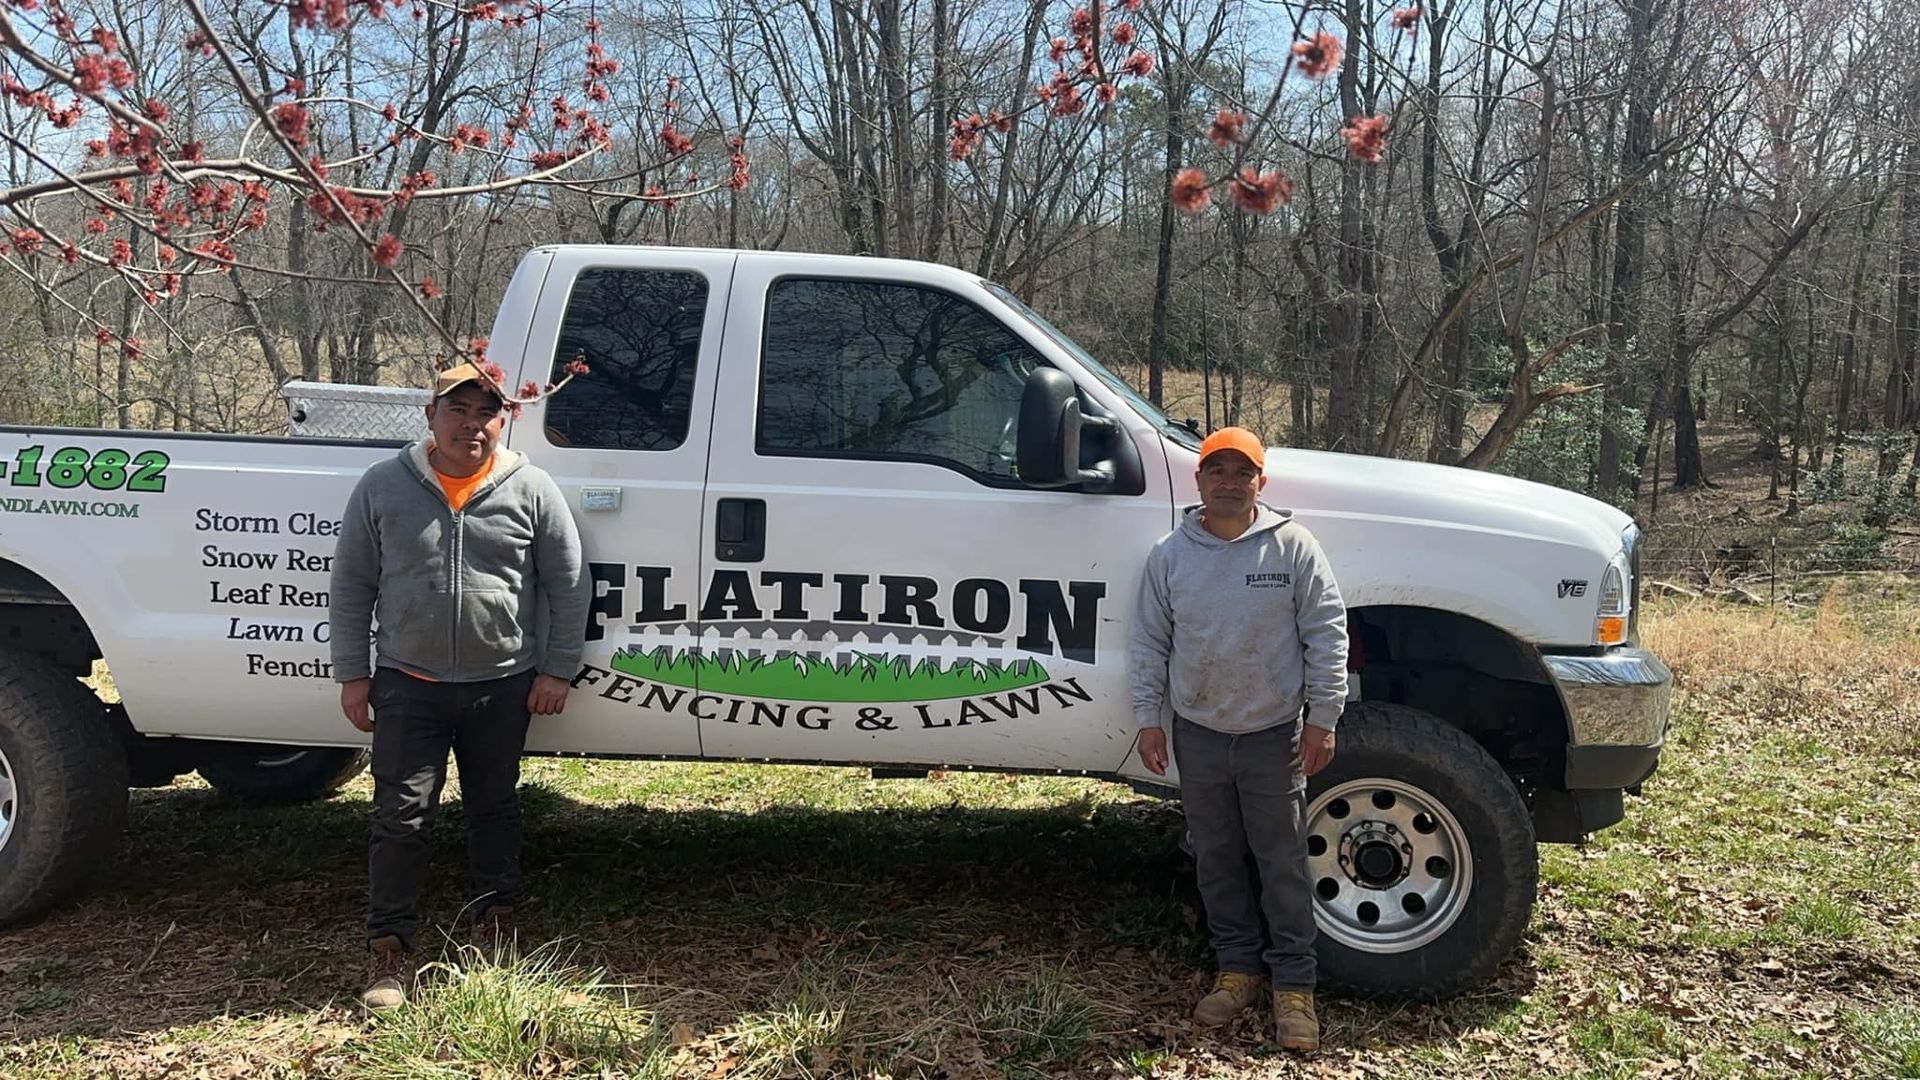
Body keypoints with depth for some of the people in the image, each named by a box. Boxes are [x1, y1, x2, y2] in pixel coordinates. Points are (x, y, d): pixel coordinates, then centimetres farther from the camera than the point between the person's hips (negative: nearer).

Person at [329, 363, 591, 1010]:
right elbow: (351, 586, 4)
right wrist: (352, 674, 1)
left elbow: (569, 587, 2)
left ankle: (495, 922, 32)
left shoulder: (532, 491, -2)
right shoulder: (384, 487, -1)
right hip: (409, 684, 0)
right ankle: (391, 952, 10)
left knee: (494, 809, 14)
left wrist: (557, 670, -2)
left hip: (502, 687, 1)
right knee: (401, 818, 0)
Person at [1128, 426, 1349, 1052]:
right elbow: (1149, 643, 6)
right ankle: (1238, 970, 27)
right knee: (1218, 860, 12)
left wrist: (1323, 718, -8)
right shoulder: (1170, 555, 1)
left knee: (1282, 863, 5)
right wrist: (1147, 718, 2)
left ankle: (1293, 986, 16)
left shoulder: (1293, 547, -6)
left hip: (1273, 734, -2)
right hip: (1197, 734, 3)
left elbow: (1326, 634, -5)